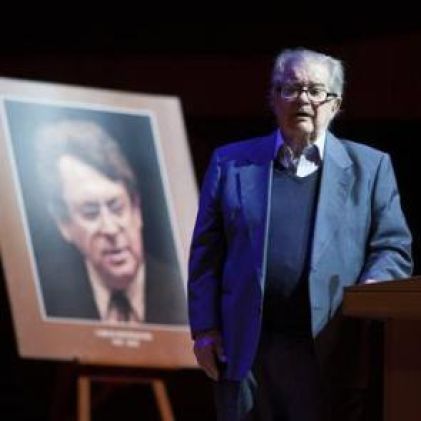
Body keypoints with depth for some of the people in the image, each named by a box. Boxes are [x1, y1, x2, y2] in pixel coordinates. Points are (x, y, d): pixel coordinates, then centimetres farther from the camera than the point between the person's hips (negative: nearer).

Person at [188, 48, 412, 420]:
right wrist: (205, 329, 1)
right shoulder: (232, 163, 11)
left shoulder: (370, 167, 10)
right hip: (247, 351, 1)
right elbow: (206, 252, 9)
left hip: (333, 355, -1)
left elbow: (393, 248, 7)